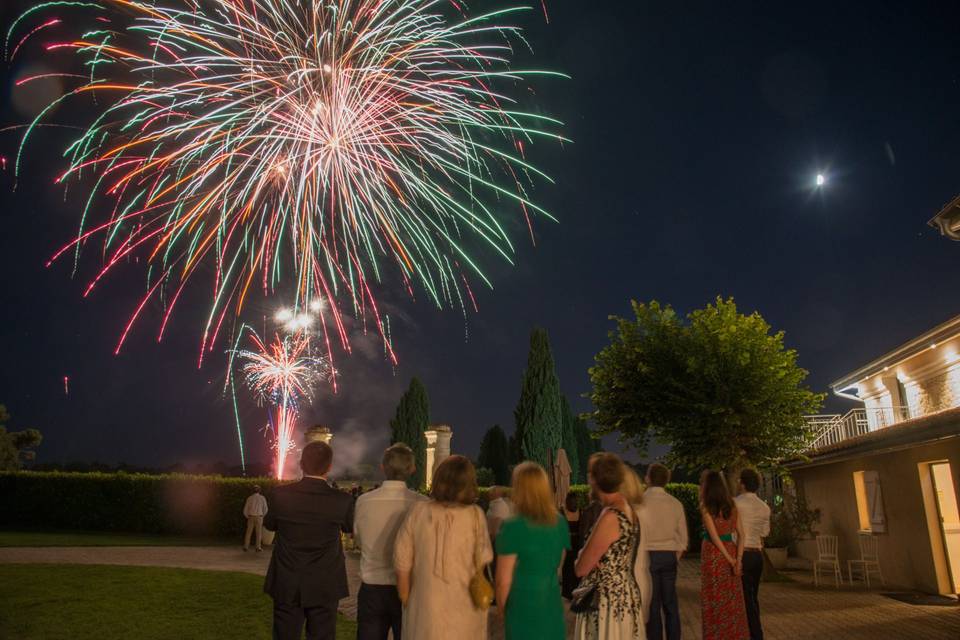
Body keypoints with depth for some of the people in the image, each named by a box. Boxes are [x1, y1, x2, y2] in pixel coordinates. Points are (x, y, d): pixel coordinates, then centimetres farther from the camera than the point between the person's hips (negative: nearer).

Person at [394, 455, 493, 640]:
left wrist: (406, 604, 9)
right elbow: (483, 560, -8)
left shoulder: (418, 512, -8)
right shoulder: (475, 515, -12)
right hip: (465, 616, -1)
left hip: (423, 615, 1)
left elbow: (402, 564, -4)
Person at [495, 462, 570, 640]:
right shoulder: (560, 524, 0)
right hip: (553, 609, 5)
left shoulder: (513, 527, -17)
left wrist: (502, 608, 3)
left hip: (523, 612, -5)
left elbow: (503, 581, -13)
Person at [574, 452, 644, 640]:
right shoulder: (626, 508, 3)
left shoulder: (610, 517, -24)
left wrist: (580, 560, 2)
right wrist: (587, 556, -5)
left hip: (607, 601, -8)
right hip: (624, 595, 8)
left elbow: (581, 568, -18)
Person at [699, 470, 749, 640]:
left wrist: (730, 559, -10)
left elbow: (714, 536, -15)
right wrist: (738, 559, -5)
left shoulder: (706, 506, -11)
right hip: (730, 550, 5)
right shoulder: (731, 505, 5)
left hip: (713, 554, -5)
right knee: (732, 598, 14)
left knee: (714, 599, 4)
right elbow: (741, 534, 1)